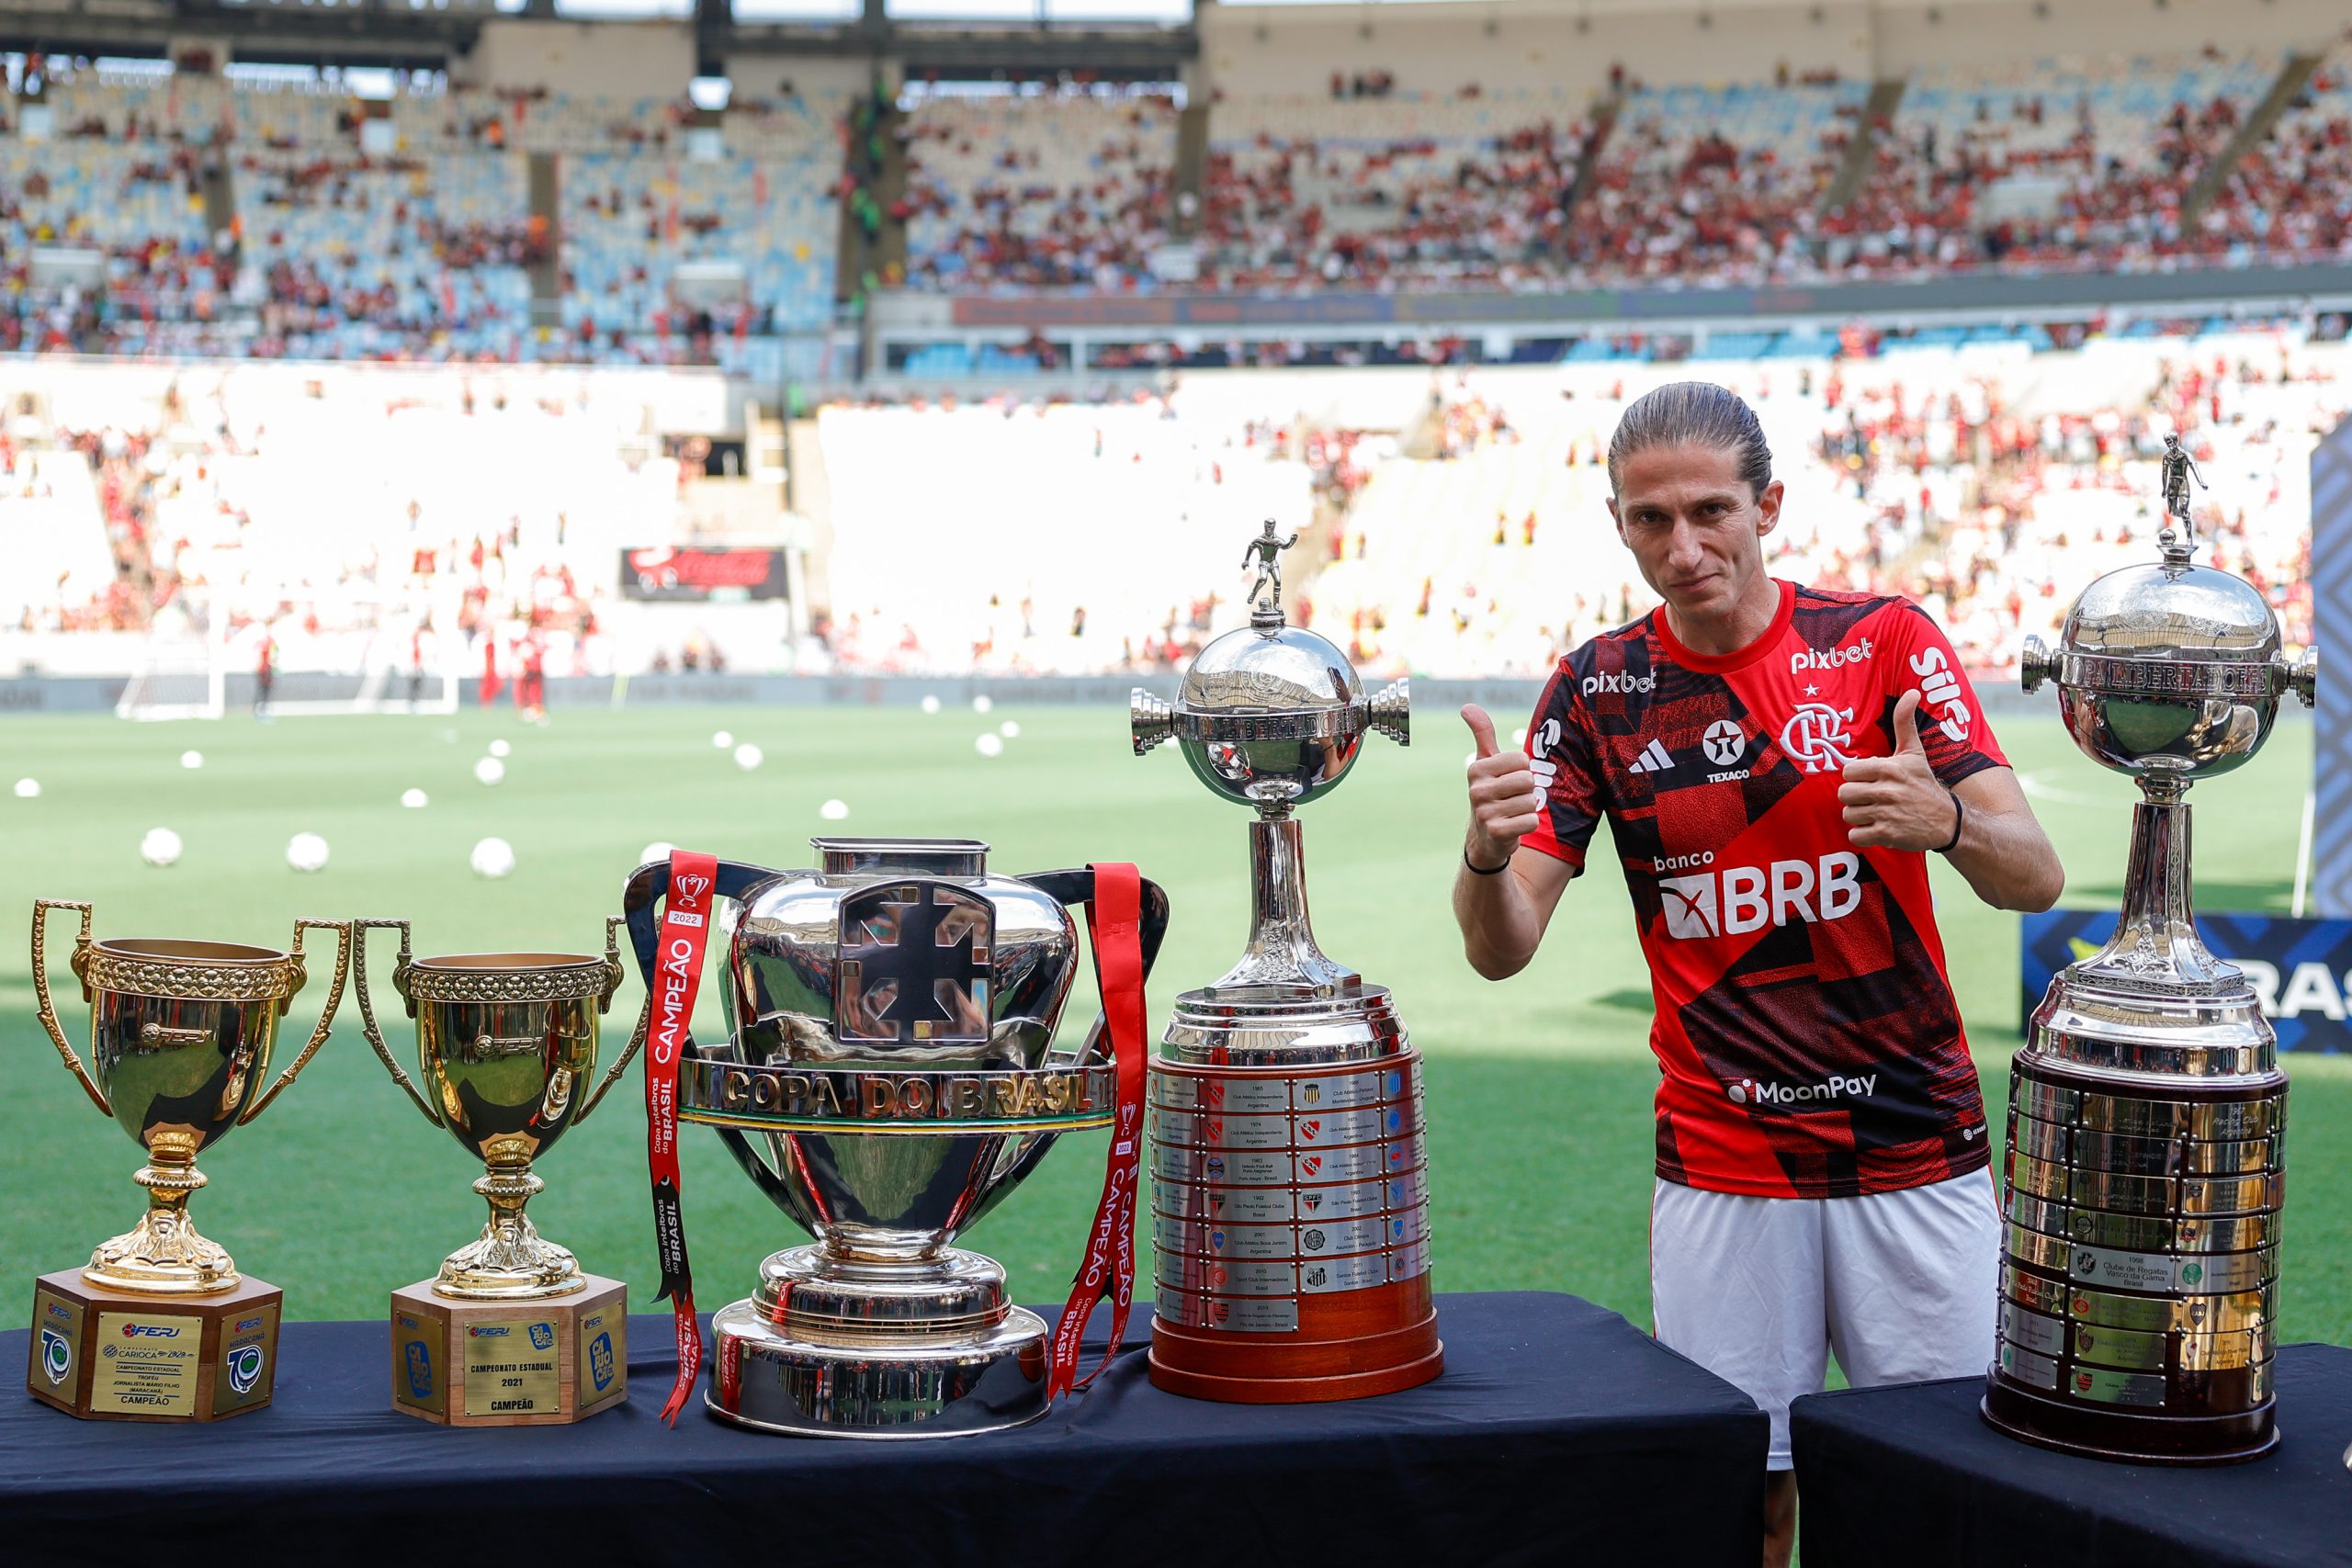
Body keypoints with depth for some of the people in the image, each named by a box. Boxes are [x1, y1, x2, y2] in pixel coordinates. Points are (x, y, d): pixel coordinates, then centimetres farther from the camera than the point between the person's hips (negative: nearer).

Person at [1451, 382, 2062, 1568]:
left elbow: (2034, 880, -8)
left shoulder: (1883, 640, -2)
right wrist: (1487, 853, -26)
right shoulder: (1597, 690, 1)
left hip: (1918, 1158, 0)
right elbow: (1500, 949, -3)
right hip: (1719, 1170, 0)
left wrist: (1944, 822, -30)